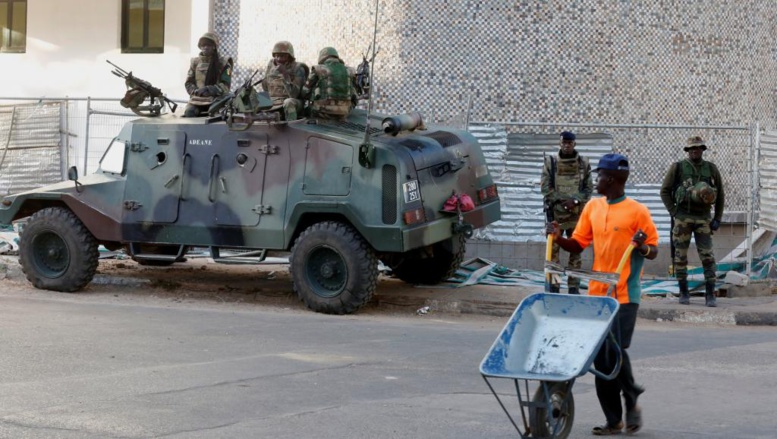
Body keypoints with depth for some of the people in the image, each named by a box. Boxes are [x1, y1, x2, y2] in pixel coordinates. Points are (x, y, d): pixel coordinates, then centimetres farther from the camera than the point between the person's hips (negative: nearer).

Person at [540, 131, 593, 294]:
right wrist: (561, 201, -12)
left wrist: (575, 201, -12)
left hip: (577, 212, 1)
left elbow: (588, 188, 4)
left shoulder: (584, 163, 3)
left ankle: (574, 286, 10)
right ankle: (553, 285, 6)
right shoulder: (550, 162, 1)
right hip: (555, 211, -1)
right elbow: (545, 187, -2)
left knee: (576, 250, 5)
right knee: (553, 249, 0)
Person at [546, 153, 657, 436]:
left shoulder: (637, 211, -6)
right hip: (597, 293, 6)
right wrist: (558, 238, -4)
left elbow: (653, 251, -1)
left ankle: (632, 401, 14)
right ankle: (613, 419, 13)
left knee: (616, 351, -13)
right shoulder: (592, 207, 10)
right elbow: (578, 245, 14)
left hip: (625, 294, -6)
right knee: (600, 356, 5)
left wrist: (642, 247, -22)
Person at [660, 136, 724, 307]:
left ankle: (710, 295, -4)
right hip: (682, 218, -1)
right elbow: (665, 191, 4)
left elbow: (720, 195, 12)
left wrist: (717, 219, 5)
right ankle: (683, 293, 13)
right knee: (680, 256, 2)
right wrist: (674, 213, -5)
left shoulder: (711, 169, 6)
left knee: (708, 257, -6)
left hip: (703, 218, 1)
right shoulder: (677, 168, 1)